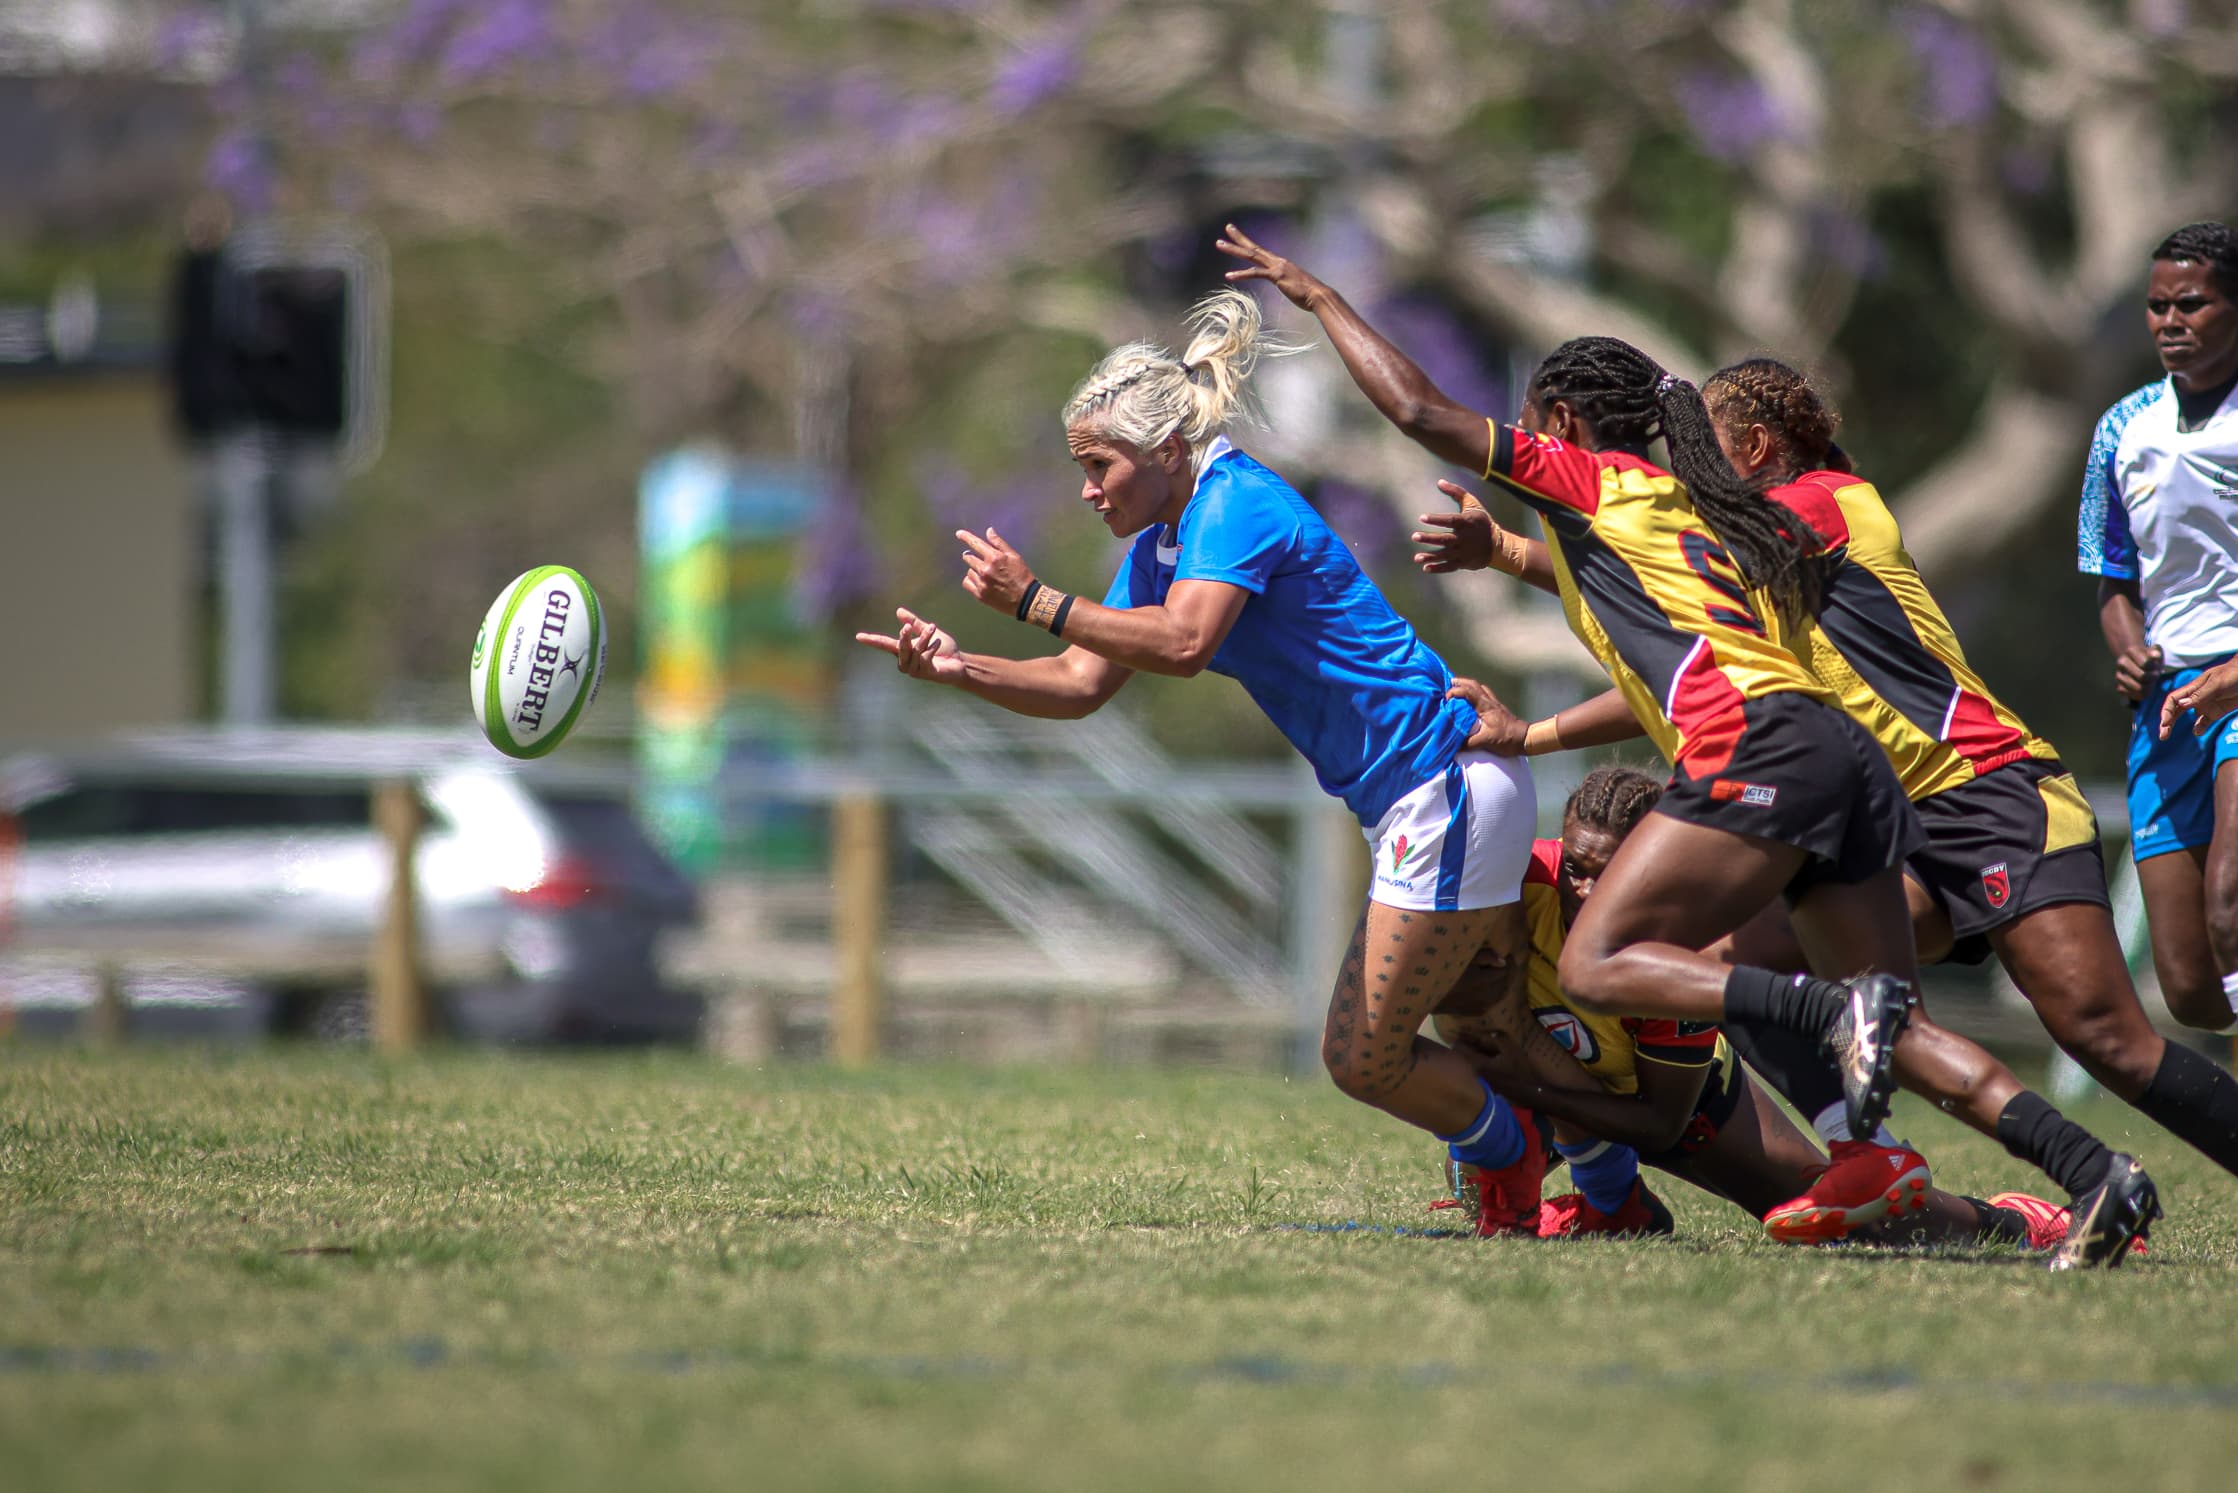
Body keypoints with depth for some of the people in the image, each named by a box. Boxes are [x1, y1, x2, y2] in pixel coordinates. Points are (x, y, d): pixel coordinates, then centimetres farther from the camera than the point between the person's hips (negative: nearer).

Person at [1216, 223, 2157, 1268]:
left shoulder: (1591, 479, 9)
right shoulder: (1686, 509, 31)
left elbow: (1416, 407, 8)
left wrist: (1316, 294, 18)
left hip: (1762, 751, -8)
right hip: (1841, 753, 8)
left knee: (1596, 965, -8)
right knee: (1898, 1038, 6)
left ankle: (1838, 1014, -26)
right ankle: (2099, 1174, -10)